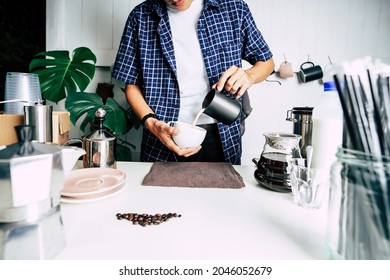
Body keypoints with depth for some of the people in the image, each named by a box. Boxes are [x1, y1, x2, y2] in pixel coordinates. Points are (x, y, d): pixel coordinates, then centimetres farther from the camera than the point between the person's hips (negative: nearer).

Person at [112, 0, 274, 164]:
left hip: (222, 138, 1)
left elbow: (267, 61, 10)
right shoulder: (140, 17, 1)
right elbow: (132, 85, 3)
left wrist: (248, 76, -12)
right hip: (167, 135, 0)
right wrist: (151, 122, -15)